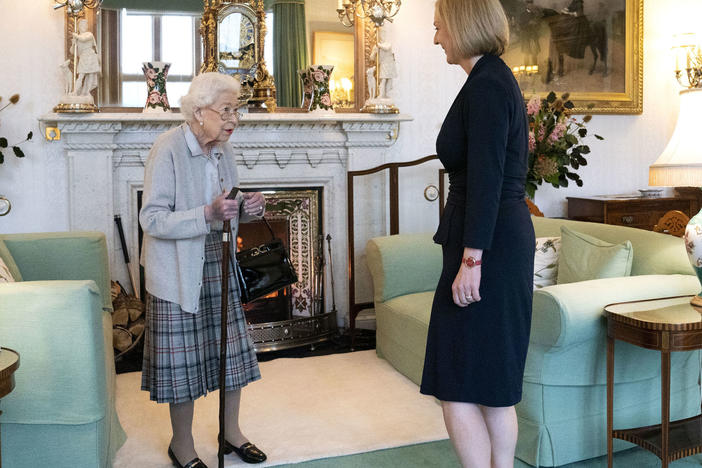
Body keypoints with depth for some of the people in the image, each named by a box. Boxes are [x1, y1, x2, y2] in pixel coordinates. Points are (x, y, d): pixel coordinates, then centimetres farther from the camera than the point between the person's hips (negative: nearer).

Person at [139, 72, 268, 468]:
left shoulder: (222, 149, 6)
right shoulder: (168, 149, -16)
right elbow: (153, 220, -20)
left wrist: (245, 208, -6)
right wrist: (209, 214, -31)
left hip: (217, 263, 7)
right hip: (179, 270, -7)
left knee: (231, 348, 12)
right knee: (183, 359, 3)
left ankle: (231, 432, 31)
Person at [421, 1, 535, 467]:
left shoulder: (485, 85, -13)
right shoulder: (497, 79, 17)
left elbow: (486, 179, -21)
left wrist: (471, 258, -21)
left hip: (489, 247, -10)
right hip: (505, 239, 10)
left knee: (457, 385, -3)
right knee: (493, 385, 15)